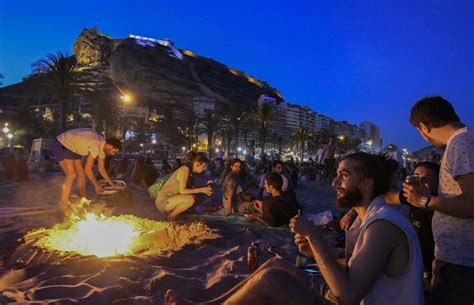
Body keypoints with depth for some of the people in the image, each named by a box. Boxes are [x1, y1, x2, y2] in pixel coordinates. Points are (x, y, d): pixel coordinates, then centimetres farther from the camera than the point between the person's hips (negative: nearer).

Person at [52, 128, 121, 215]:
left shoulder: (102, 146, -2)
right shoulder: (96, 146, -31)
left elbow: (101, 169, 9)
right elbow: (88, 170, -25)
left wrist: (113, 185, 11)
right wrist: (97, 186, -13)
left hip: (72, 147, 10)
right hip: (61, 145, -10)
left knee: (81, 173, 7)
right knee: (72, 175, -18)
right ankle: (64, 204, -7)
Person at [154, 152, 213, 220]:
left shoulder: (190, 172, 8)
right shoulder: (185, 170, -17)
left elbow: (190, 189, 8)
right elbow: (182, 190, -24)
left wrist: (205, 186, 4)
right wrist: (201, 190, -20)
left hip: (171, 200, 9)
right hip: (163, 201, -9)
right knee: (190, 199, -28)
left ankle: (172, 212, 4)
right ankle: (172, 216, -7)